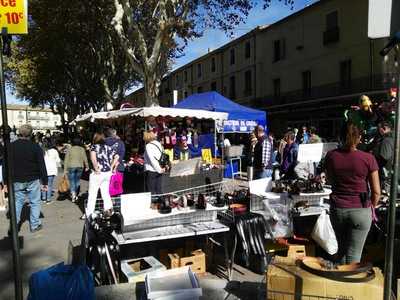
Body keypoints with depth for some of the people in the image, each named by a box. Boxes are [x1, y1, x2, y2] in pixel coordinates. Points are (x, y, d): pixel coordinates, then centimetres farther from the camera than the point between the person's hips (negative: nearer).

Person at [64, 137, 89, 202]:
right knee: (77, 181, 14)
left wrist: (65, 170, 0)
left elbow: (66, 160, -4)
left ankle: (73, 193, -17)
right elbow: (85, 159, 1)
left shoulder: (70, 149, -5)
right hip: (80, 167, 2)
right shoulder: (82, 149, -2)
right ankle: (76, 195, 21)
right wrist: (87, 166, 14)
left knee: (72, 181, 2)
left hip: (71, 167, -2)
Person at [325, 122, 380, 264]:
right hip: (360, 211, -3)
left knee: (341, 249, 23)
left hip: (337, 209, 3)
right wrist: (371, 208, 11)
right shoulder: (368, 158, -11)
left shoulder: (331, 156, -5)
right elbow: (376, 191, -4)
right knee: (354, 255, 6)